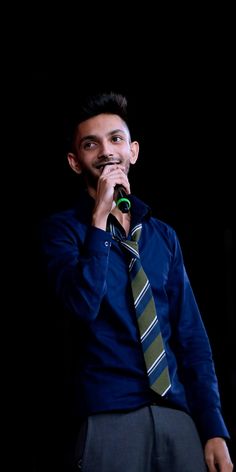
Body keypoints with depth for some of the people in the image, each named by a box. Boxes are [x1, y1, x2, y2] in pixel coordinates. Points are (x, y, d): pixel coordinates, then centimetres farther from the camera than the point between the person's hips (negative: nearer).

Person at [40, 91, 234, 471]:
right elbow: (82, 305, -17)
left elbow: (192, 337, 9)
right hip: (108, 416, -4)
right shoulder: (62, 228, 1)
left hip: (178, 415, 4)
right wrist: (100, 218, -16)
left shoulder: (163, 236, 13)